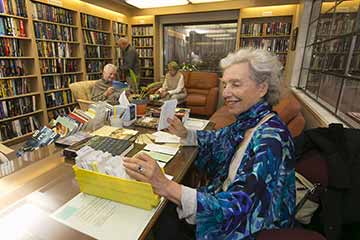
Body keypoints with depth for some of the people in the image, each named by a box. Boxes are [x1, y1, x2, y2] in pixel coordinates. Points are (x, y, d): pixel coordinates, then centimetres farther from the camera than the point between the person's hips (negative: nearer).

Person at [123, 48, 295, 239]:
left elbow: (238, 207, -36)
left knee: (165, 224, -1)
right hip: (228, 202, 6)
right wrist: (184, 134, -6)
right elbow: (217, 139, 11)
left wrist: (166, 186, -44)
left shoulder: (270, 139, -30)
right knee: (164, 215, 3)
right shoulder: (248, 122, -5)